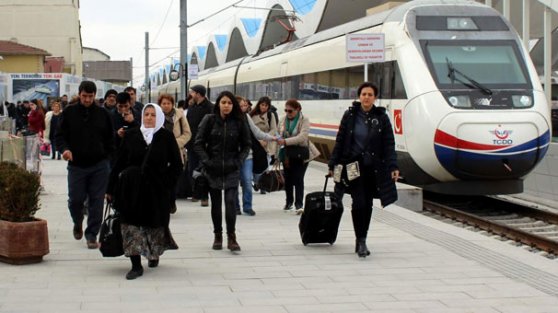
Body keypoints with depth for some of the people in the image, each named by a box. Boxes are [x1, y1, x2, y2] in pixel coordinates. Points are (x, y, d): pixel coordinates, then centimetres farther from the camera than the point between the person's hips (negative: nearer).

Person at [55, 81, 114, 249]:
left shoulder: (102, 114, 7)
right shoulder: (69, 112, 3)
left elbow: (109, 139, 12)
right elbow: (59, 135, 2)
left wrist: (106, 156, 4)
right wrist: (64, 149, -18)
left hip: (99, 166, 1)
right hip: (76, 165, -1)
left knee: (96, 201, -1)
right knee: (75, 199, 1)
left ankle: (92, 235, 8)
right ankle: (78, 223, 33)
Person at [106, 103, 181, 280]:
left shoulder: (166, 137, -1)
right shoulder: (131, 136, 3)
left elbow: (176, 164, 3)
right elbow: (119, 163, 5)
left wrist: (167, 184, -8)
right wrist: (111, 189, 3)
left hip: (157, 191, -1)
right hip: (132, 190, 1)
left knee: (155, 224, 12)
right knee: (131, 225, -7)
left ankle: (154, 255, 39)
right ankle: (136, 265, -3)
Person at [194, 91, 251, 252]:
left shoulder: (239, 122, 2)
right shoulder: (209, 120, -2)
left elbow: (246, 145, 11)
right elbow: (198, 143, 0)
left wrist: (239, 161, -2)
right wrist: (206, 161, -9)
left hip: (231, 169, 0)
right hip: (213, 169, 0)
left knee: (230, 201, -12)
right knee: (216, 204, 8)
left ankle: (231, 237, -6)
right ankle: (217, 236, 19)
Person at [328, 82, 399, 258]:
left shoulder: (382, 118, 1)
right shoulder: (350, 115, 0)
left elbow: (389, 144, 0)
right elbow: (340, 141, 4)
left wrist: (393, 167, -10)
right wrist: (332, 164, 2)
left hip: (373, 168, 2)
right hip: (353, 166, -2)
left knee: (368, 205, 8)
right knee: (359, 203, -13)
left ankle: (362, 241, 21)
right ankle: (360, 241, -3)